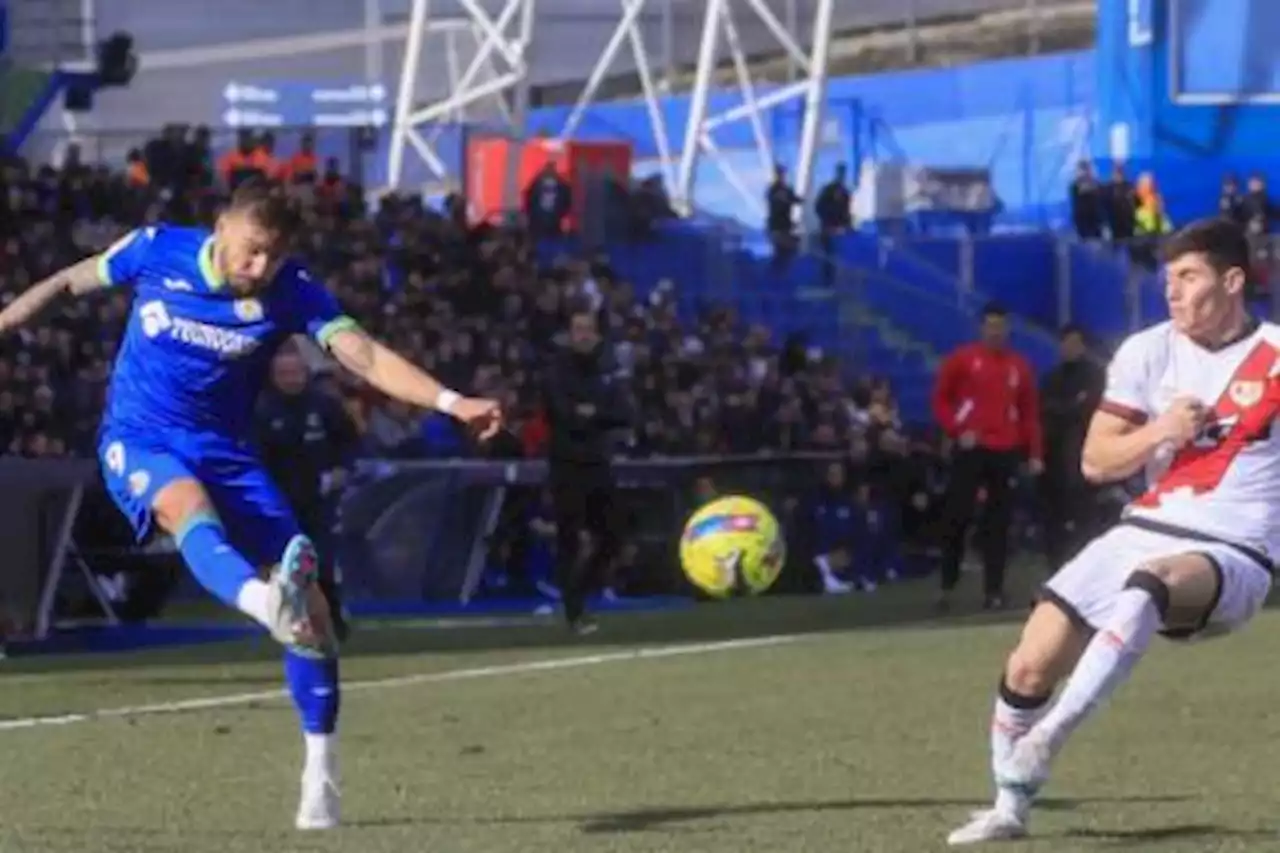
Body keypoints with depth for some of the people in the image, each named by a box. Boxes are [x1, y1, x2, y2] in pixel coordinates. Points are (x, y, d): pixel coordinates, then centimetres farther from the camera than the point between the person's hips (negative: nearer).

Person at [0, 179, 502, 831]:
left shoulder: (293, 290, -9)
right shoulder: (156, 251, -8)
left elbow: (365, 355, -19)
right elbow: (73, 281, 10)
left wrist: (451, 402, -32)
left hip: (225, 453, 2)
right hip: (138, 441, -2)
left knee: (309, 602, -10)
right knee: (189, 504, -39)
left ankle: (320, 771, 0)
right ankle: (268, 604, -69)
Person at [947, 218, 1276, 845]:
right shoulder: (1148, 353, 5)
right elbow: (1096, 462, 5)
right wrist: (1159, 431, -12)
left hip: (1229, 557, -5)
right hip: (1143, 534, 5)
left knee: (1147, 584, -40)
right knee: (1029, 666, -5)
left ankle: (1050, 734, -41)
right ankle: (1010, 806, 17)